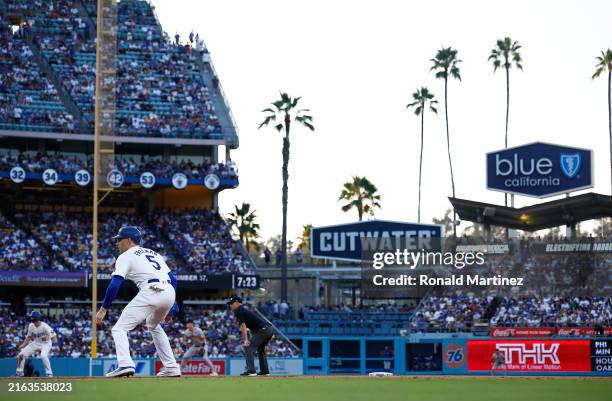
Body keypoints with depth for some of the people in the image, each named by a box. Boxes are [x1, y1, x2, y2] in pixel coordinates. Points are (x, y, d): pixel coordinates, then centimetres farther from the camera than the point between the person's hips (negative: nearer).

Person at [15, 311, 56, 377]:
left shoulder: (44, 326, -25)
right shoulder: (31, 326, -6)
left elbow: (54, 337, -26)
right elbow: (29, 336, 10)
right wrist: (23, 344, -1)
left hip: (45, 344, -6)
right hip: (35, 343, 6)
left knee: (43, 356, -35)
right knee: (21, 354, -4)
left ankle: (49, 373, -21)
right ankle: (19, 372, 14)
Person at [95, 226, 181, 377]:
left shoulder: (126, 256, 11)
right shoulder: (154, 254, 31)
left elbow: (114, 284, -3)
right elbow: (173, 280, 25)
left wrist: (104, 309, 1)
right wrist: (170, 309, 26)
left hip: (151, 291, -7)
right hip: (170, 293, 7)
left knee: (119, 329, -1)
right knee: (153, 325, 34)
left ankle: (125, 364, -24)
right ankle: (171, 368, 26)